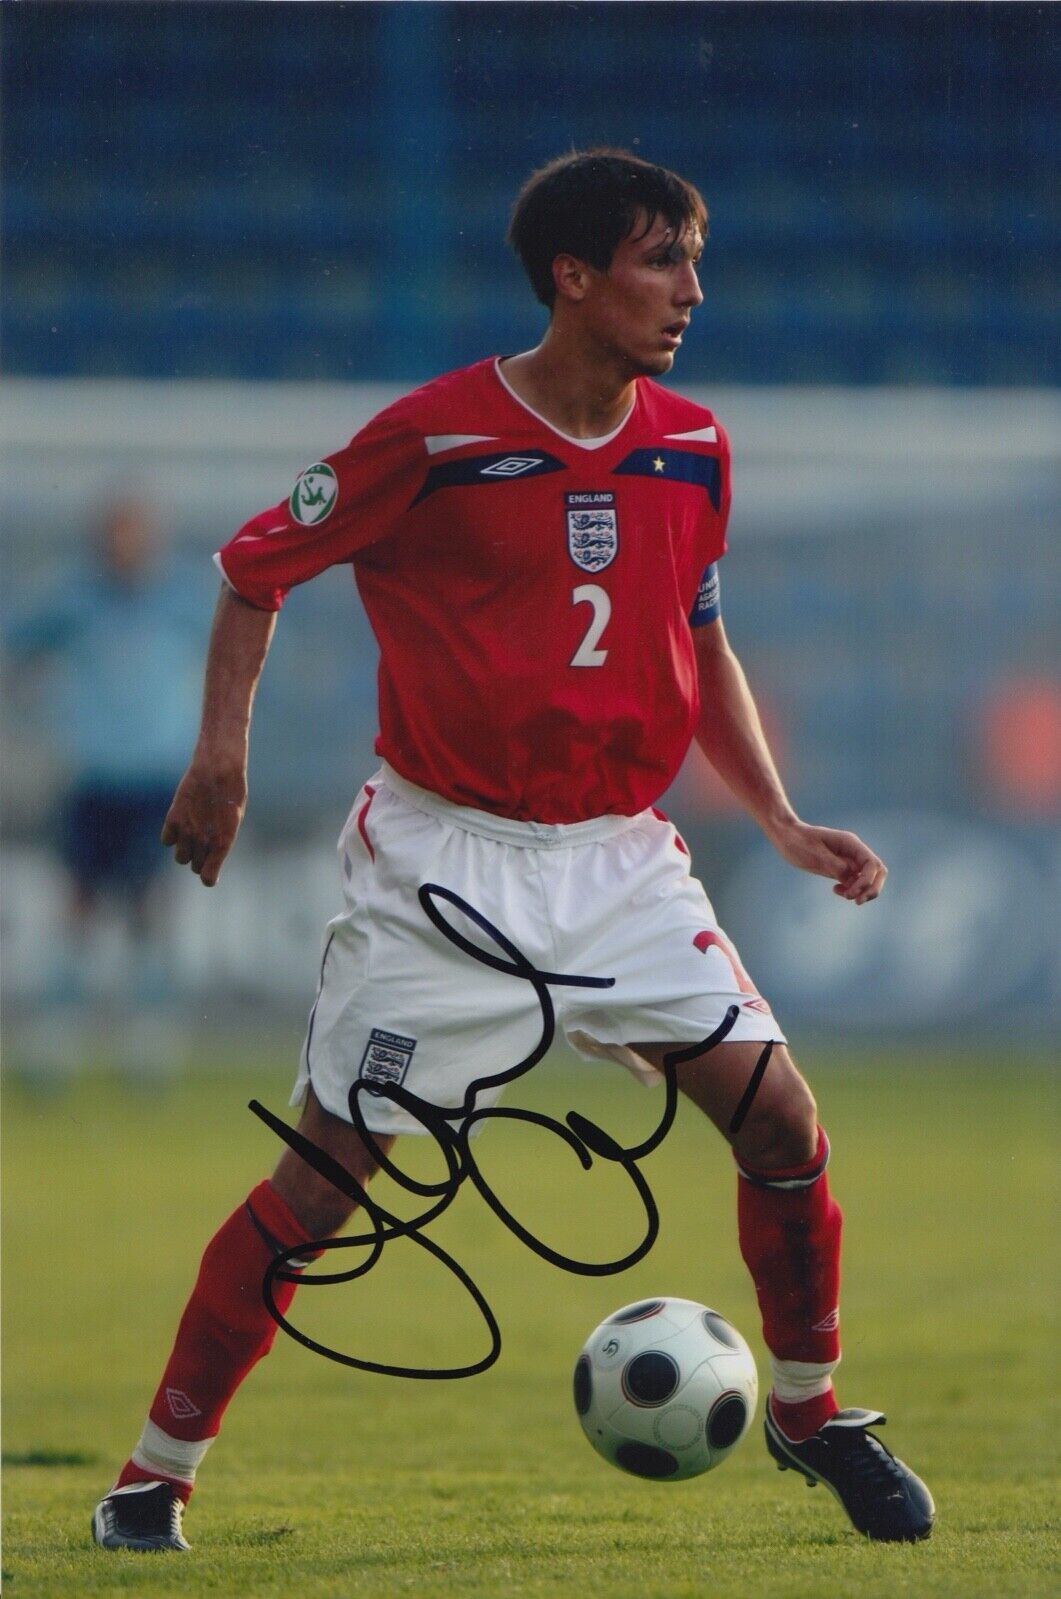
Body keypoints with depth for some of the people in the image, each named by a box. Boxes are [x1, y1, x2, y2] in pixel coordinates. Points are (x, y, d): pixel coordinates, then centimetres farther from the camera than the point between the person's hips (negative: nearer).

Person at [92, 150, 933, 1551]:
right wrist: (222, 750, -14)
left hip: (617, 857, 5)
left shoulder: (692, 449, 4)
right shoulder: (435, 438, -13)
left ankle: (810, 1413, 16)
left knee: (783, 1122, -6)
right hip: (445, 853, -5)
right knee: (323, 1175, -7)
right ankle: (154, 1477, 3)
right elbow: (256, 570, -1)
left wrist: (781, 824, 10)